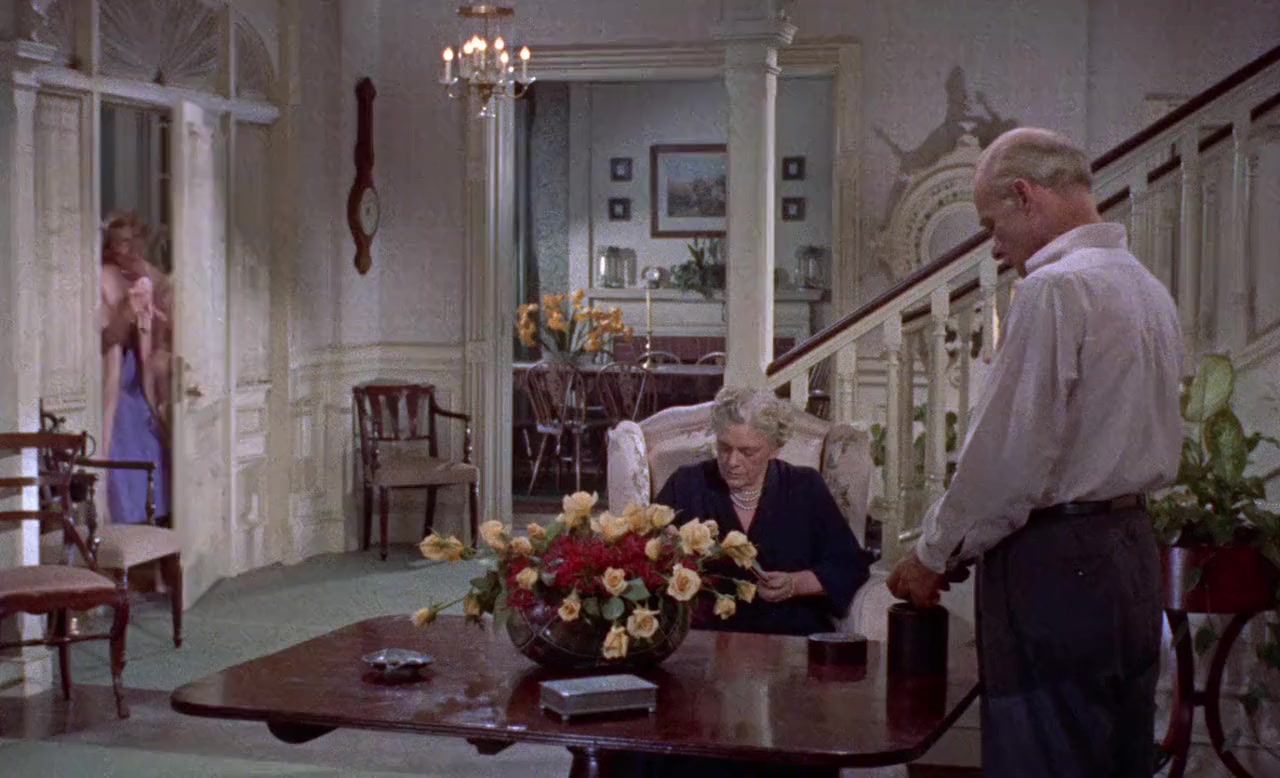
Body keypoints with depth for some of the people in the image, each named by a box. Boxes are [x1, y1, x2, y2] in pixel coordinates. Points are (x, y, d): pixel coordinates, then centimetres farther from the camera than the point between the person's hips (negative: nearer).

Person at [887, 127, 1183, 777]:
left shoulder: (1055, 289, -14)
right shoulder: (1147, 288, 14)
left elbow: (1012, 454, -17)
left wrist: (935, 555, -4)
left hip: (1055, 563, -9)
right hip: (1132, 547, 9)